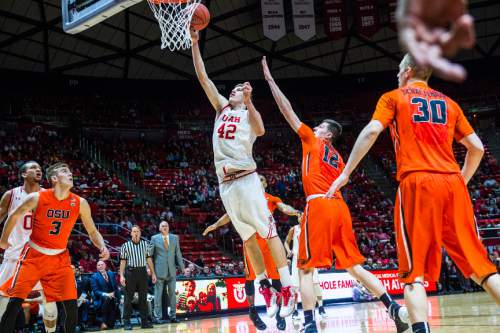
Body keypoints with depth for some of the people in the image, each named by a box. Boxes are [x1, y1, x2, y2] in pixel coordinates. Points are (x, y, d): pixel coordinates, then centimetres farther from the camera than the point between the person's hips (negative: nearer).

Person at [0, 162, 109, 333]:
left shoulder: (80, 203, -7)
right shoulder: (37, 198, -14)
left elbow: (92, 231, 4)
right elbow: (14, 215, 4)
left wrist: (102, 247, -15)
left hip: (60, 257, 2)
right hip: (34, 255, -2)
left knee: (71, 304, -5)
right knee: (15, 301, -10)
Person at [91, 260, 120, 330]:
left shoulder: (111, 274, 13)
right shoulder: (94, 277, 1)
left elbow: (116, 287, 13)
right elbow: (95, 291, -8)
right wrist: (106, 294, -23)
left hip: (112, 296, 3)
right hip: (101, 299, -3)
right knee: (107, 298, -36)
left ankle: (110, 324, -19)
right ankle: (103, 322, -31)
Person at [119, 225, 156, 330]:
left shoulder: (145, 244, 10)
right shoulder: (125, 246, 3)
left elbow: (149, 259, 12)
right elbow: (123, 261, 2)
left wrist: (153, 273, 9)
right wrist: (121, 275, -7)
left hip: (142, 272, 3)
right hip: (130, 272, -3)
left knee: (143, 297, 7)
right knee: (128, 298, -1)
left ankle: (144, 321, 13)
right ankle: (126, 322, 3)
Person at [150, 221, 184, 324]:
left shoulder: (175, 238, 9)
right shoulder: (154, 238, 2)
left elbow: (178, 253, 9)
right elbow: (150, 254, 2)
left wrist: (182, 267, 4)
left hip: (171, 270, 3)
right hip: (159, 269, -3)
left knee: (172, 293, 7)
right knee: (158, 294, 0)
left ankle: (172, 316, 15)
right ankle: (157, 317, 5)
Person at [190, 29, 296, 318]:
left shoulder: (249, 112, 6)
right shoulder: (222, 107, 20)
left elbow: (260, 131, -18)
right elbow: (203, 77, 17)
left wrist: (248, 101, -22)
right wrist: (195, 43, 13)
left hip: (246, 178, -6)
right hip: (225, 183, 6)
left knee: (269, 231, -8)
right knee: (247, 237, 9)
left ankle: (288, 288, -10)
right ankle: (265, 287, 16)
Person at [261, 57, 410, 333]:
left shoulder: (312, 141, 9)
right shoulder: (338, 158, 27)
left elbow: (287, 110, 9)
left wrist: (269, 79, 13)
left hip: (319, 205, -7)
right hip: (339, 206, 7)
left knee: (306, 269, -5)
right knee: (354, 266, 9)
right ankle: (395, 308, 2)